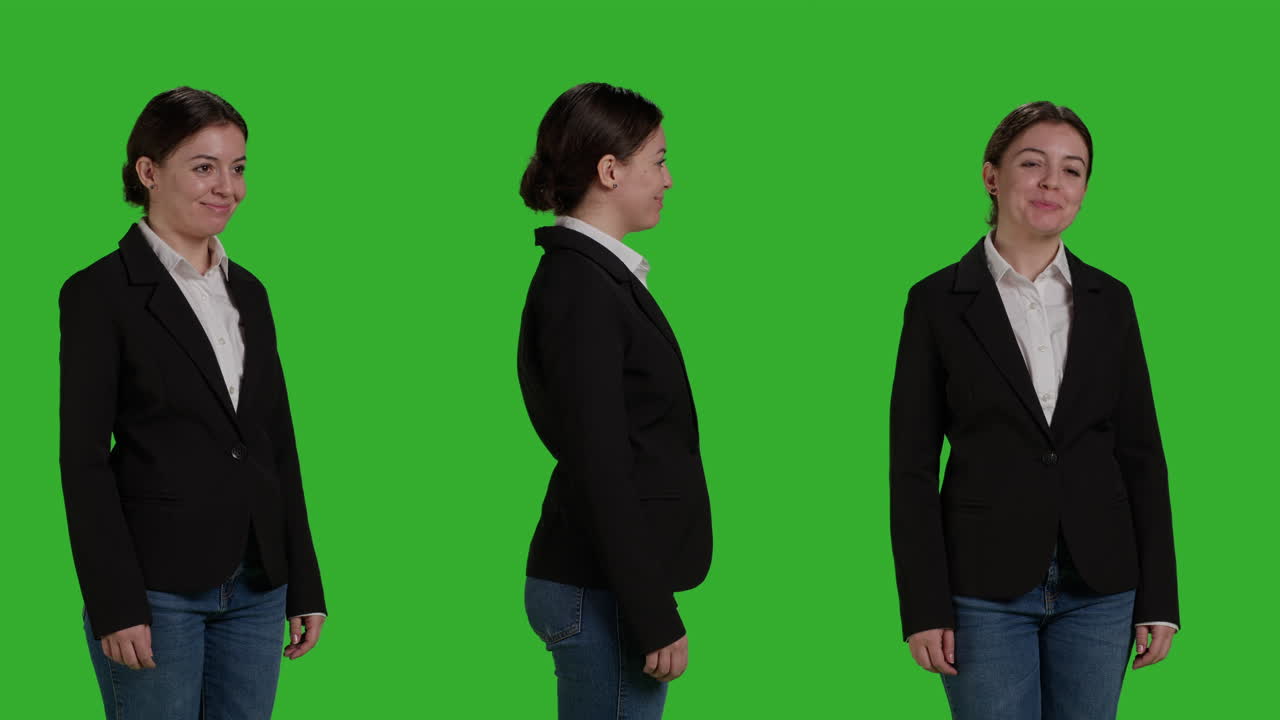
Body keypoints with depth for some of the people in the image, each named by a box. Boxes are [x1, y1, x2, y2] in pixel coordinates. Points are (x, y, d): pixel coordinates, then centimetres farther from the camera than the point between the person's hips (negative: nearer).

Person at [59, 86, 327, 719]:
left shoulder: (246, 292, 13)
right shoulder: (101, 293, -6)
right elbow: (84, 460, -10)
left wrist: (305, 588, 11)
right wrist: (115, 607, -16)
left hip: (255, 589, 6)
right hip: (156, 589, -6)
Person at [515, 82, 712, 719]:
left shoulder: (593, 274, 14)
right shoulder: (581, 289, -16)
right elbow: (600, 469, -19)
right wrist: (655, 618, -19)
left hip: (604, 581, 9)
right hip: (601, 593, -9)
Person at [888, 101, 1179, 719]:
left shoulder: (1109, 301, 7)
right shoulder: (938, 301, -1)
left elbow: (1141, 453, 8)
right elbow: (911, 464, -2)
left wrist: (1158, 598, 2)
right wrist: (923, 608, -8)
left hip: (1099, 585, 3)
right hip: (986, 584, -3)